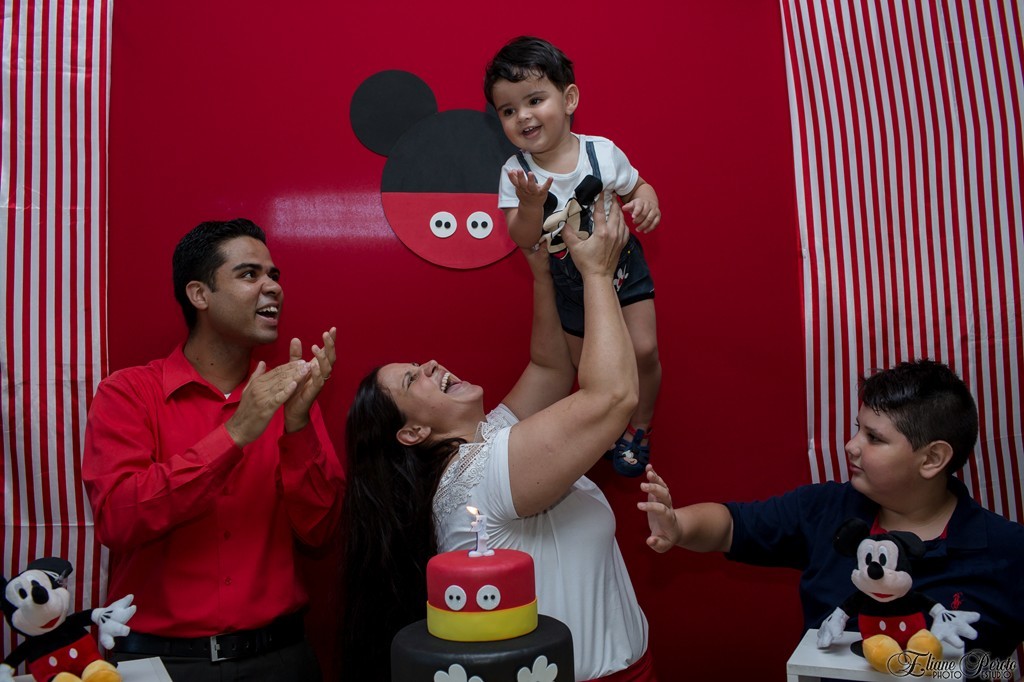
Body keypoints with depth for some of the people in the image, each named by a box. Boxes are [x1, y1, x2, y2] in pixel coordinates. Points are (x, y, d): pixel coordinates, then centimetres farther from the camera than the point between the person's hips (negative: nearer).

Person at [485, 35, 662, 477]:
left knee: (643, 350, -6)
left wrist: (647, 199, -23)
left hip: (622, 268, 0)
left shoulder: (603, 152, -16)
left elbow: (637, 187, 0)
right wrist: (530, 204, -40)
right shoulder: (515, 173, -17)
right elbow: (523, 240, -22)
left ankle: (639, 426, 21)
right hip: (569, 287, 1)